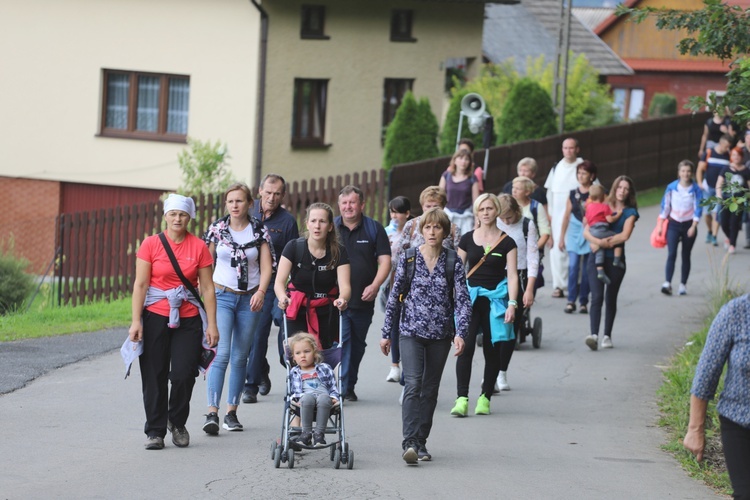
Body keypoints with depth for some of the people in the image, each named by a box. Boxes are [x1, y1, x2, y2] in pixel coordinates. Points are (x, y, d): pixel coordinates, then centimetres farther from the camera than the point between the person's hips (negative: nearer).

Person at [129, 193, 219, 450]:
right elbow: (140, 284, -2)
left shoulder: (198, 247, 2)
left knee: (183, 374, -5)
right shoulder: (151, 244, -1)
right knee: (154, 376, 1)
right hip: (156, 317, 0)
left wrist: (212, 324, -1)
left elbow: (207, 288, 2)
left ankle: (177, 423, 20)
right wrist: (136, 321, -9)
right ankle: (155, 430, 12)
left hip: (188, 319, 0)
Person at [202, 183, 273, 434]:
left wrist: (260, 292, -13)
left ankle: (231, 412, 14)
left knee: (240, 357, 6)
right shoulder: (217, 229, 1)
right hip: (221, 296, -2)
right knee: (221, 353, -15)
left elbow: (266, 266, 2)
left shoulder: (259, 231, 2)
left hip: (249, 300, 2)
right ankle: (212, 412, -19)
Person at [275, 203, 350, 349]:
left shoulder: (339, 252, -7)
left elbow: (344, 285, -17)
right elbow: (279, 282, -15)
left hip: (326, 314, 1)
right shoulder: (294, 247, -9)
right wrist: (283, 298, -37)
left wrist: (342, 299, -40)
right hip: (297, 311, -1)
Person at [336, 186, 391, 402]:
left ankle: (350, 386, 23)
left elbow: (385, 261, 0)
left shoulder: (374, 228, 3)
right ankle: (340, 387, -17)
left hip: (364, 300, 2)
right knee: (341, 341, -15)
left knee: (357, 344, 12)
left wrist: (375, 286, -14)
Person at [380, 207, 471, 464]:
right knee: (413, 385, -16)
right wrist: (387, 333, 5)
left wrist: (460, 333, -17)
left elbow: (463, 300, -4)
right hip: (412, 332, -2)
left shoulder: (453, 262, 0)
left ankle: (421, 442, 18)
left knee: (430, 389, 9)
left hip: (440, 334, 2)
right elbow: (395, 296, 5)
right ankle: (409, 442, -22)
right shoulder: (408, 259, -1)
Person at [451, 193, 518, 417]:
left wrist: (512, 304, -9)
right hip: (470, 297, 0)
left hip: (495, 298, 0)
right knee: (465, 347, -13)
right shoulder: (467, 239, 7)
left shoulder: (506, 242, 2)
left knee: (492, 351, 3)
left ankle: (485, 397, 16)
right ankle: (462, 398, -16)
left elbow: (512, 275, 0)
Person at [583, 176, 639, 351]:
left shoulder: (630, 212, 5)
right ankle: (594, 334, -23)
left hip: (616, 260, 0)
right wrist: (599, 241, -18)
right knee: (597, 297, -13)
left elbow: (625, 235, -10)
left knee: (611, 299, 7)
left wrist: (601, 243, -12)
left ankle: (607, 336, 19)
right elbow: (586, 231, 2)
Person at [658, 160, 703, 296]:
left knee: (686, 256, 7)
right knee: (671, 254, -13)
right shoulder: (671, 187, -3)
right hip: (673, 224, 0)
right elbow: (665, 206, 3)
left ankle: (683, 285, 15)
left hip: (689, 225, 0)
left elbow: (698, 208, -7)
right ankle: (667, 283, -21)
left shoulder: (696, 189, -6)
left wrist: (693, 226, -15)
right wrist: (660, 225, 2)